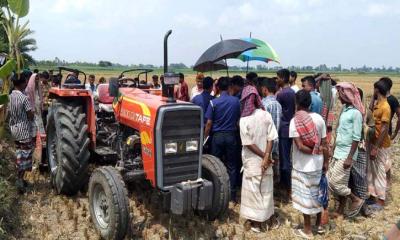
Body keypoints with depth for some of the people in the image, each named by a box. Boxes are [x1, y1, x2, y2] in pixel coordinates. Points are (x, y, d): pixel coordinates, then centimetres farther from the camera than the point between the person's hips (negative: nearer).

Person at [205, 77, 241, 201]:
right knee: (231, 166, 9)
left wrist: (205, 138, 1)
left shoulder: (214, 102, -9)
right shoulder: (236, 101, -3)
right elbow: (238, 120, 5)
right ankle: (232, 194, 13)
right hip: (231, 135, 1)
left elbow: (209, 123, -8)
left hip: (218, 136, -1)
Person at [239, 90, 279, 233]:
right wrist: (266, 157, -11)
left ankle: (256, 222, 20)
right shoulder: (266, 115, -6)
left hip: (252, 161, -4)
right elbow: (271, 139, -10)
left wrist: (265, 157, -9)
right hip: (265, 159, 4)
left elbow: (248, 143, -15)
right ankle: (270, 217, 32)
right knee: (266, 189, 19)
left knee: (253, 190, 10)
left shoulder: (244, 120, -16)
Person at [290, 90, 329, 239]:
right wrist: (326, 162, 8)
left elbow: (300, 146, -22)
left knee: (305, 196, 8)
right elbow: (325, 144, -1)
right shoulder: (319, 118, -4)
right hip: (318, 164, 5)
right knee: (317, 193, 21)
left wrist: (315, 151, -7)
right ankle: (319, 224, 36)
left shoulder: (295, 121, -16)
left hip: (302, 166, -4)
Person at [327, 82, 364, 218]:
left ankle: (356, 200, 16)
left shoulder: (356, 113, -16)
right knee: (330, 180, 11)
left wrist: (350, 157, -19)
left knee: (336, 182, -5)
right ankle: (341, 209, 25)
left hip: (346, 154, -8)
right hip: (338, 152, 8)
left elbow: (356, 138, -18)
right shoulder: (344, 109, 9)